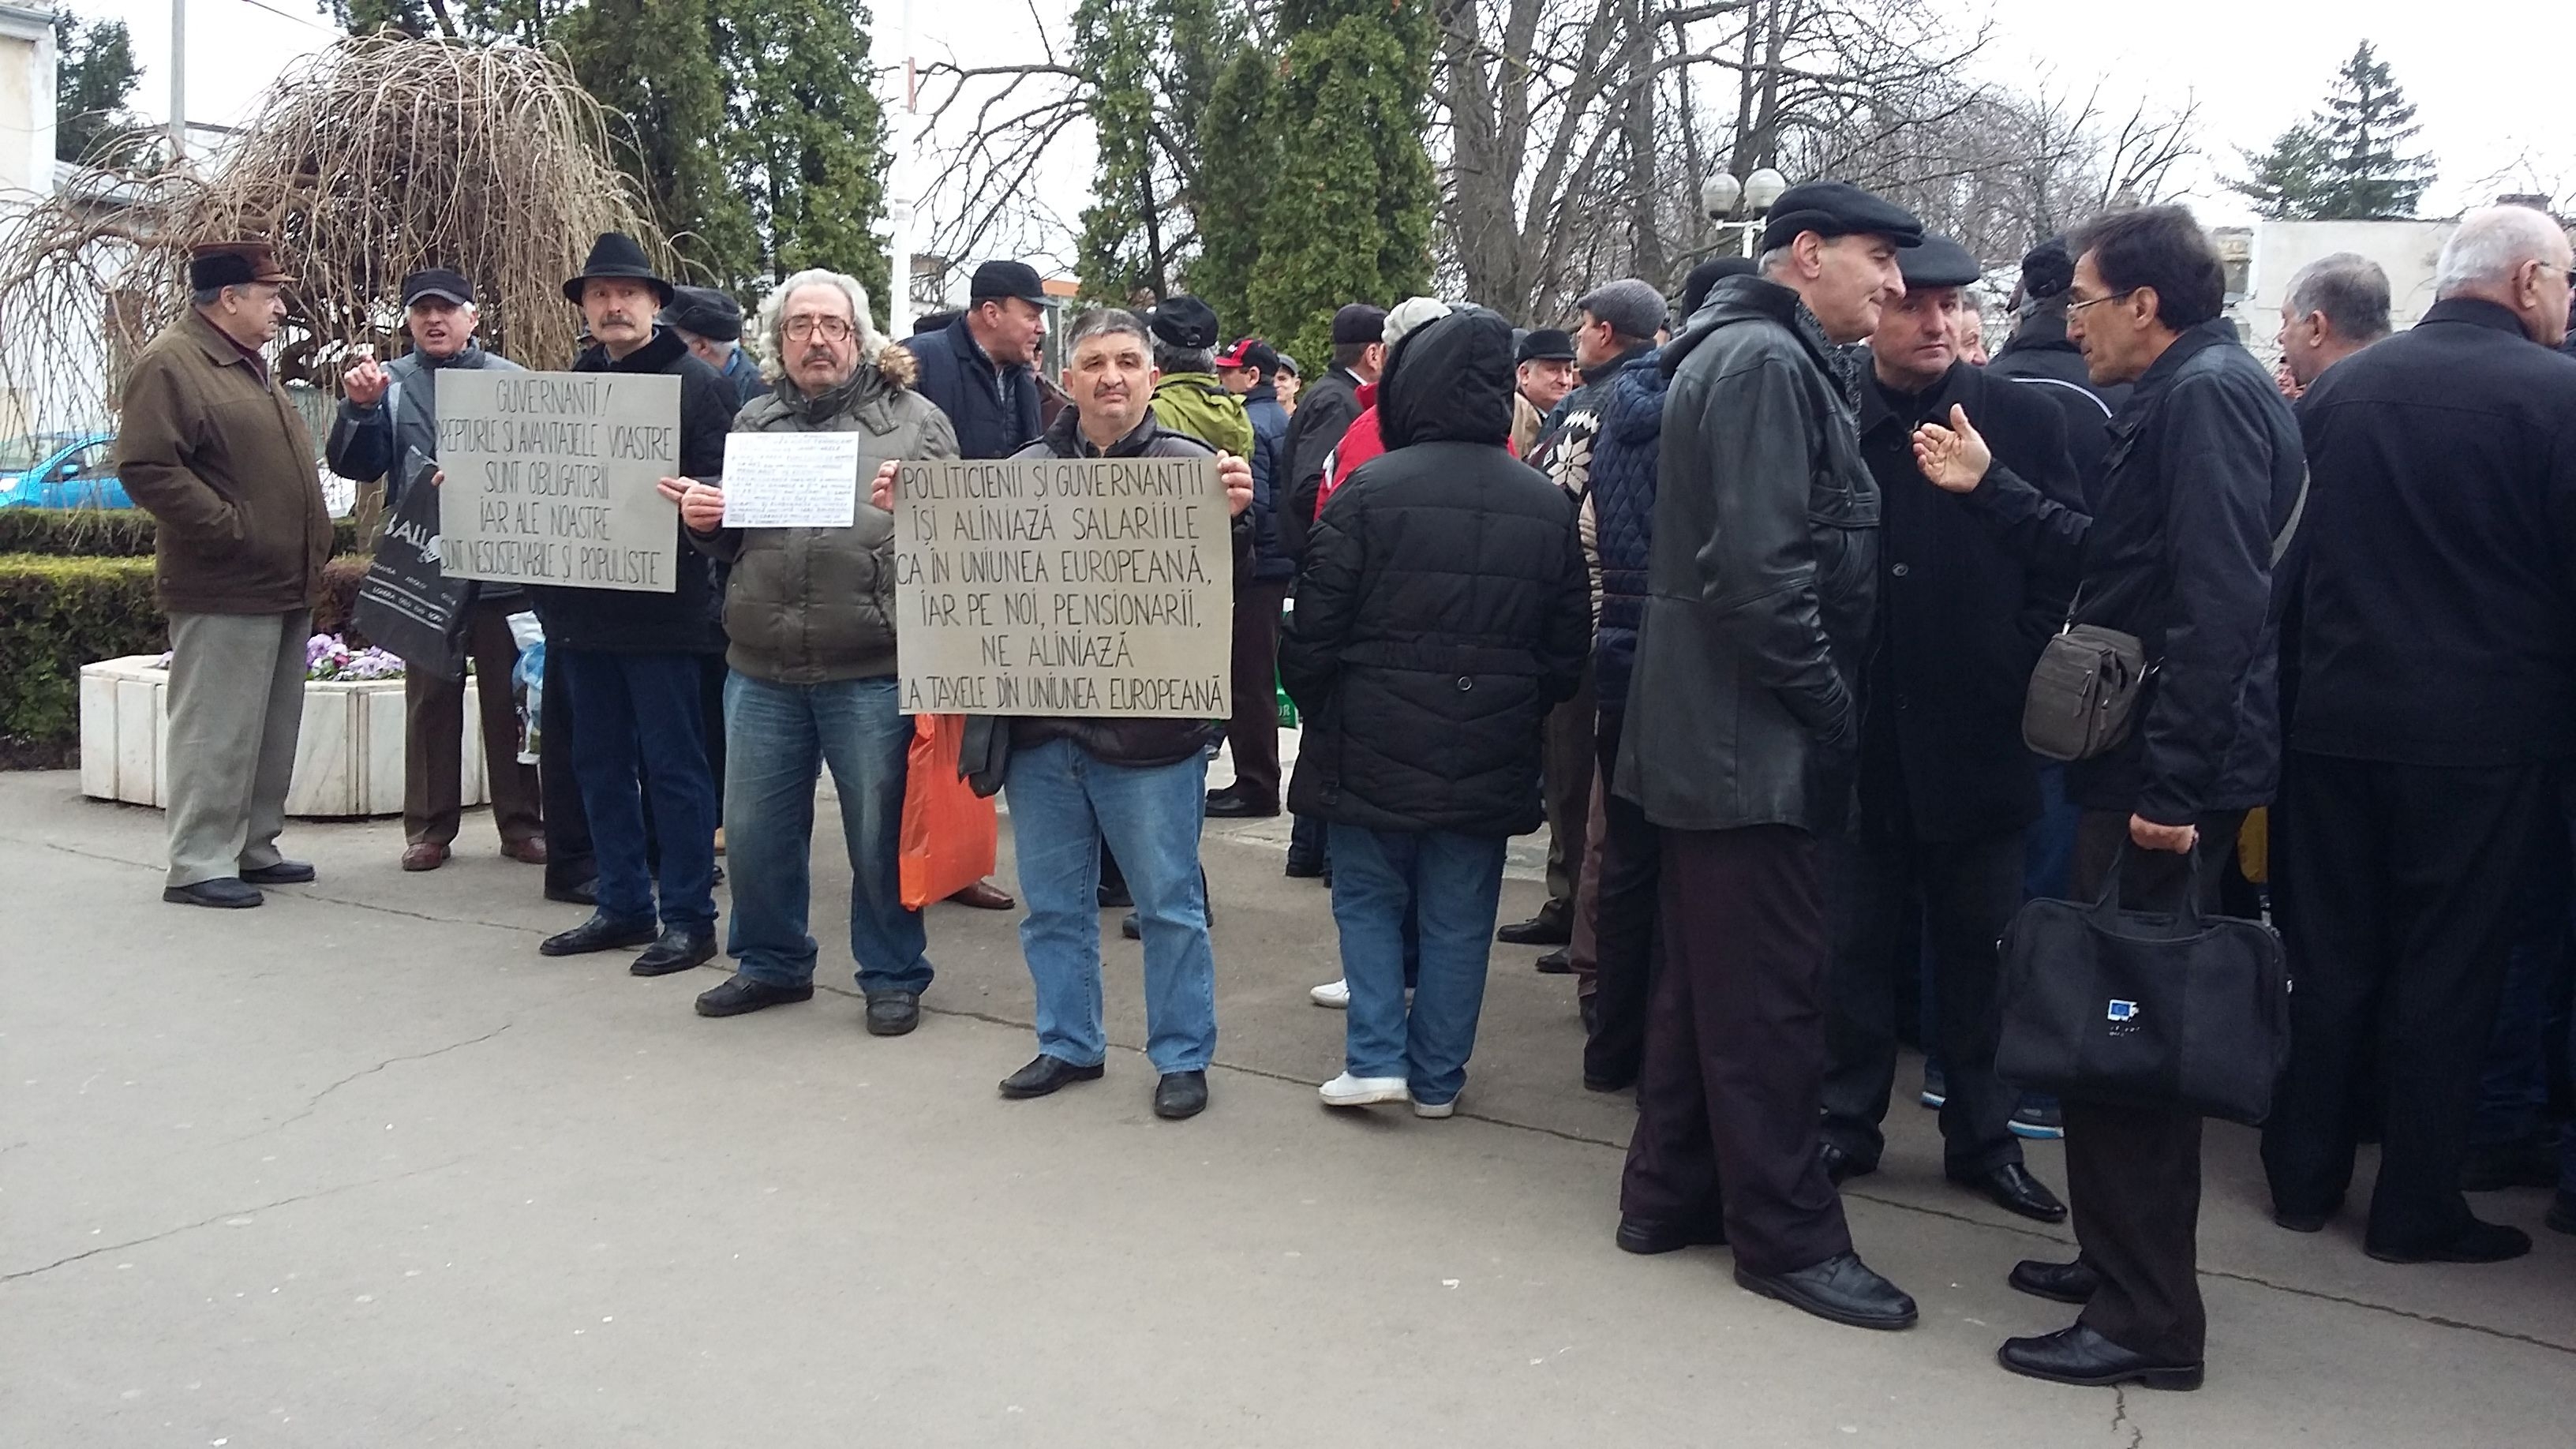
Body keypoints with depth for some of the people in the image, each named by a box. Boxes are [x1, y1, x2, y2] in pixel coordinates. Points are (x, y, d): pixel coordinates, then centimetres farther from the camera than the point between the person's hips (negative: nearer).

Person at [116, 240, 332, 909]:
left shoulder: (249, 366, 20)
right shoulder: (172, 364, -11)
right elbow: (146, 467, -20)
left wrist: (309, 548, 17)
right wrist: (230, 529, -20)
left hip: (284, 587, 10)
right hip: (226, 591, -10)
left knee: (273, 730, 14)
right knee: (219, 731, -5)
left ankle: (253, 848, 23)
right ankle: (198, 865, 1)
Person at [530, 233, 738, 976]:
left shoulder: (695, 382, -3)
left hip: (663, 608, -7)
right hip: (583, 607, 7)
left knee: (674, 765, 0)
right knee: (600, 764, 13)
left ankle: (688, 916, 8)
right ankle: (623, 906, 24)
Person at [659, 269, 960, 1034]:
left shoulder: (915, 420, 2)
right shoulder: (754, 421, 15)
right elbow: (726, 540, 21)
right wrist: (703, 519, 0)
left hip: (873, 673, -4)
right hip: (762, 669, 4)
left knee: (881, 831, 6)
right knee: (754, 828, 12)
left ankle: (892, 975, 22)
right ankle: (771, 962, 31)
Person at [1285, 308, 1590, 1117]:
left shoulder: (1369, 491, -12)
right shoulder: (1550, 507, 1)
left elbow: (1314, 631, -9)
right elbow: (1568, 650, 6)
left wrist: (1317, 708, 8)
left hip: (1376, 747, -3)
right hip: (1489, 760, 3)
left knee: (1367, 897, 15)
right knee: (1459, 919, 12)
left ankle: (1375, 1058, 8)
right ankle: (1436, 1078, 19)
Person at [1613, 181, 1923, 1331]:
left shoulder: (1759, 355, 18)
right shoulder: (1765, 361, -14)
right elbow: (1760, 567, -24)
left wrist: (1825, 704, 15)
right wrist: (1829, 706, -15)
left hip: (1713, 731, 11)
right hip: (1751, 736, -11)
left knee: (1708, 972, 16)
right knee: (1769, 987, -2)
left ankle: (1672, 1195, 27)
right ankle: (1787, 1235, 8)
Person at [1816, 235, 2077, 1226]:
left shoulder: (2024, 422, 1)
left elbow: (2068, 563, 1)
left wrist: (2015, 672, -7)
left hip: (1977, 734, 0)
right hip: (1857, 734, 0)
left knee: (1976, 947, 10)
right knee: (1854, 940, 9)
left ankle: (1981, 1135, 23)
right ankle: (1848, 1120, 23)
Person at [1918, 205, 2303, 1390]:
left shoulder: (2207, 394, -14)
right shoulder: (2184, 395, 17)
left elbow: (2220, 601, -23)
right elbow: (2108, 553, 21)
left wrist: (2173, 781, -24)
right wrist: (1989, 490, 17)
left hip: (2166, 773, -10)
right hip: (2149, 766, 10)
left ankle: (2148, 1321, 6)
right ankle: (2124, 1262, 30)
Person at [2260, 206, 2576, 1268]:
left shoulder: (2337, 391, 3)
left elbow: (2288, 556, 9)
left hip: (2336, 724, 4)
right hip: (2483, 736, -4)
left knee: (2329, 955, 14)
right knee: (2447, 970, 6)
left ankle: (2304, 1178, 23)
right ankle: (2414, 1207, 14)